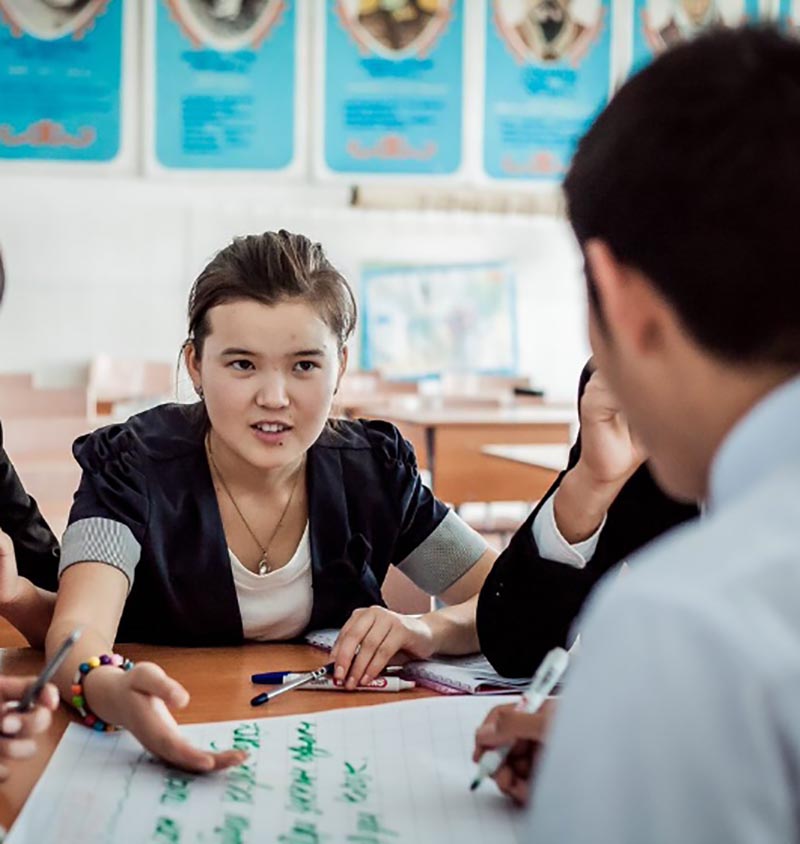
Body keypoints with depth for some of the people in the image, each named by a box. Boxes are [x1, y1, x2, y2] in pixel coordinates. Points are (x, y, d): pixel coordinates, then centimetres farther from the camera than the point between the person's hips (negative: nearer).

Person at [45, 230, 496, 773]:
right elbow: (78, 627, -29)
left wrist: (431, 630, -22)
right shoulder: (134, 469, -13)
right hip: (166, 761, -3)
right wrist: (109, 691, -53)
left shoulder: (374, 470, -4)